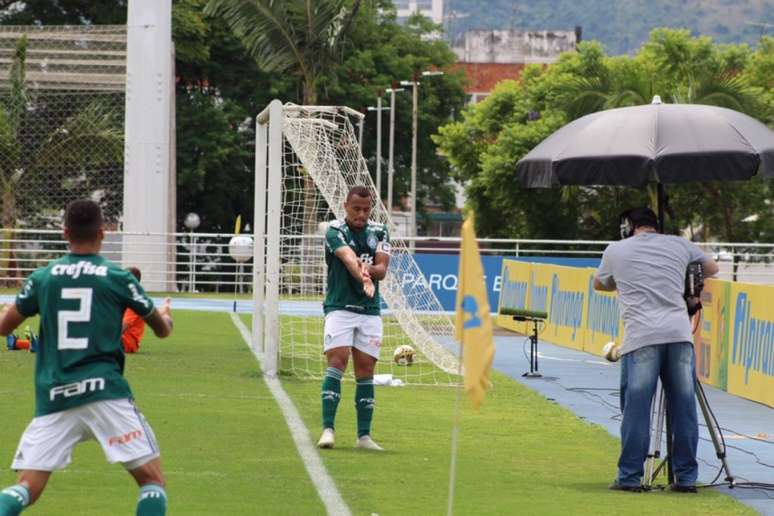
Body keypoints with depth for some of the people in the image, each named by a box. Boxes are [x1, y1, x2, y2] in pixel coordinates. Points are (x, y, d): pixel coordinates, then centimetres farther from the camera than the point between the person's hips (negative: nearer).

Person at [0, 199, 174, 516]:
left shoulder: (42, 277, 9)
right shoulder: (118, 278, 4)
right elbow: (162, 330, 17)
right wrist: (165, 315, 41)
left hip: (53, 397, 3)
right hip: (105, 391, -3)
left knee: (26, 489, 3)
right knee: (152, 481, 2)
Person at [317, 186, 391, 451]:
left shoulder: (379, 232, 8)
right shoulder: (335, 231, -6)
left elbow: (381, 269, -4)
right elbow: (349, 257, -26)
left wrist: (367, 269, -27)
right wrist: (363, 277, -45)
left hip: (370, 311, 4)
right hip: (339, 307, -4)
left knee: (365, 370, 3)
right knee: (337, 360, -18)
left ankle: (364, 435, 7)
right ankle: (328, 429, -20)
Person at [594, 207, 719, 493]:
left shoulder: (616, 250, 13)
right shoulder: (679, 245, 17)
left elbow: (599, 284, 30)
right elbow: (712, 268, 32)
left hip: (641, 337, -2)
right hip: (680, 334, 2)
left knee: (636, 409, 1)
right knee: (684, 408, 6)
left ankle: (629, 477, 0)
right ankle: (686, 477, 8)